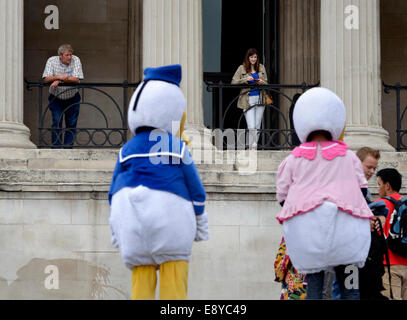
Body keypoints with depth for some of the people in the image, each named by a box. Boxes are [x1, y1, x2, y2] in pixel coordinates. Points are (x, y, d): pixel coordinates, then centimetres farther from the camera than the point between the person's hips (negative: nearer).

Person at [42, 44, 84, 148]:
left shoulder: (76, 60, -11)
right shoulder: (52, 61, -10)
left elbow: (76, 79, -21)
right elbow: (46, 78, -18)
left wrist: (58, 80, -26)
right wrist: (59, 76, -36)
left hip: (72, 98, 1)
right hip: (56, 98, -1)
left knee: (71, 124, 1)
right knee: (56, 123, -9)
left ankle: (68, 148, 8)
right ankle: (56, 148, -7)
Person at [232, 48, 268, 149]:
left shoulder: (261, 68, 11)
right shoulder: (242, 68, 2)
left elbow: (266, 83, 16)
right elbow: (233, 82, -2)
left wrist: (261, 82, -6)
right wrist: (245, 79, -15)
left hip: (260, 98, 4)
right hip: (248, 99, -4)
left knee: (257, 126, 5)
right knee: (251, 127, -13)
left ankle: (253, 148, 14)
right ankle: (252, 147, -3)